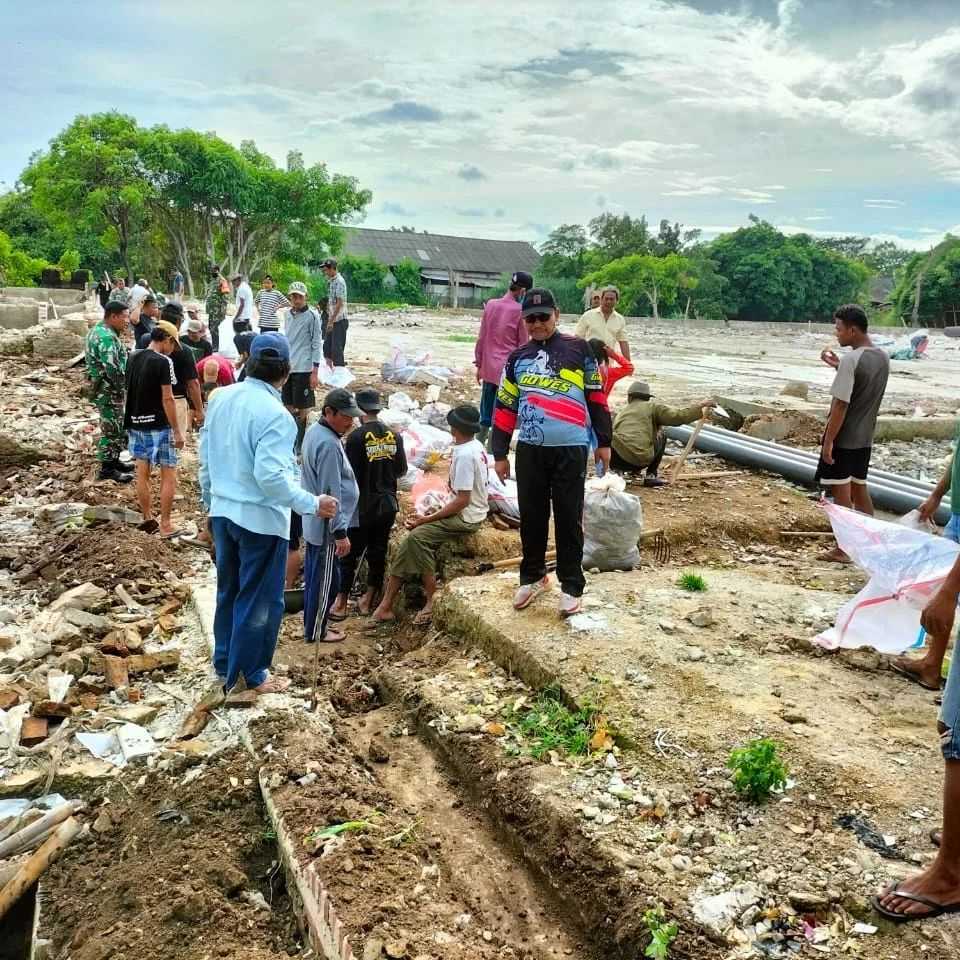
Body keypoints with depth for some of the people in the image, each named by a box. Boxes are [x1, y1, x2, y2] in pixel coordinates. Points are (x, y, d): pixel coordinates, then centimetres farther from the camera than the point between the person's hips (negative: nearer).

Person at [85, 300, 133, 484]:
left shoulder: (98, 331, 13)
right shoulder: (107, 336, -22)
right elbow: (112, 368, -28)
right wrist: (123, 387, -16)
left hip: (104, 388, 11)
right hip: (108, 390, -11)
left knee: (118, 427, 20)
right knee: (111, 429, -2)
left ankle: (114, 461, 31)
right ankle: (107, 469, 6)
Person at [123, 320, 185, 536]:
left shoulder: (133, 358, 8)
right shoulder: (163, 361, -14)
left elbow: (129, 391, 13)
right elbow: (167, 399, -17)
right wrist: (177, 431, -13)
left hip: (135, 423, 7)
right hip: (158, 426, -7)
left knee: (142, 473, 13)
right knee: (169, 476, 1)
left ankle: (148, 519, 23)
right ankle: (165, 525, 1)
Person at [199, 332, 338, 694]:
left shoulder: (220, 398, 2)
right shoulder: (275, 414, -22)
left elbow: (206, 457, 10)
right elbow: (271, 476, -27)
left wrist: (209, 500, 22)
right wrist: (312, 504, -17)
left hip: (223, 512, 8)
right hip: (260, 519, -7)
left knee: (228, 591, 21)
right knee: (260, 600, 8)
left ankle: (224, 665, 35)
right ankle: (253, 675, 20)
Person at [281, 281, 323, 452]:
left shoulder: (312, 317, -8)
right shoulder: (289, 315, 12)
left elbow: (317, 345, -9)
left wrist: (315, 372, -13)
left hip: (303, 369, -6)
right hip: (288, 367, 6)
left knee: (301, 408, 0)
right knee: (288, 405, 10)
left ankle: (300, 445, 9)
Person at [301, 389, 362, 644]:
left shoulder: (314, 431, 6)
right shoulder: (329, 444, -25)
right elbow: (331, 494, -25)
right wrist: (340, 532, -21)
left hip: (313, 522, 10)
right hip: (326, 527, -10)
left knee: (314, 576, 19)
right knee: (326, 580, 4)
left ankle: (312, 624, 32)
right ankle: (316, 632, 17)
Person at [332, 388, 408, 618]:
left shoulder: (357, 437, -15)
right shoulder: (395, 436, 0)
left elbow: (350, 475, -14)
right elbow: (401, 470, 7)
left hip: (363, 506, -4)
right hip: (388, 505, 4)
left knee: (350, 554, 6)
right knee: (378, 552, 12)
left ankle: (341, 603, 11)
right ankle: (368, 601, 19)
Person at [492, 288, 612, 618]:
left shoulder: (578, 349, 1)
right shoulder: (517, 359, 10)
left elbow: (596, 397, 4)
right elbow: (504, 408, 11)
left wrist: (603, 442, 3)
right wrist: (499, 453, 8)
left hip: (571, 450, -3)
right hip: (529, 450, 3)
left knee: (569, 519, 3)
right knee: (531, 517, 12)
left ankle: (571, 586, 14)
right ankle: (532, 577, 28)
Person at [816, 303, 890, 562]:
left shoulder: (851, 360, -21)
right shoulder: (882, 357, 6)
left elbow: (840, 405, -22)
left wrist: (828, 441, -17)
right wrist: (837, 365, 13)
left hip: (843, 438, -8)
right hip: (864, 437, 8)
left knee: (841, 493, 1)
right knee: (860, 490, 17)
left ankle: (843, 550, 8)